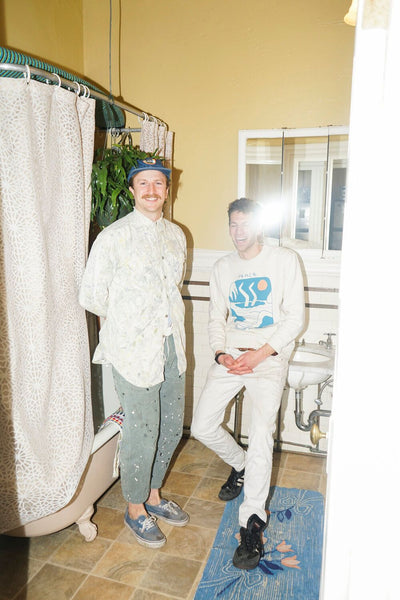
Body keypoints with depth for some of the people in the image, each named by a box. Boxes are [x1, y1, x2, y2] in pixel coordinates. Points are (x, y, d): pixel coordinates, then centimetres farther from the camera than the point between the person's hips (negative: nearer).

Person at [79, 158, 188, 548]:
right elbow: (91, 296, -8)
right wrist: (126, 321, 4)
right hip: (135, 351, -6)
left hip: (172, 346, 7)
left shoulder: (176, 235, 9)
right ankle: (135, 509, 30)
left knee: (171, 428, 16)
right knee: (141, 435, 5)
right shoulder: (113, 237, -11)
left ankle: (153, 495, 40)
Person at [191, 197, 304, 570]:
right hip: (230, 355, 4)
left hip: (270, 357, -4)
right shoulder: (222, 267, 13)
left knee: (261, 434, -18)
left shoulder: (285, 260, 1)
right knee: (202, 426, -3)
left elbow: (295, 318, -4)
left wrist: (260, 354, -14)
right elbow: (216, 319, 14)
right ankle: (240, 465, 29)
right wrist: (220, 353, -5)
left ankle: (252, 525, -5)